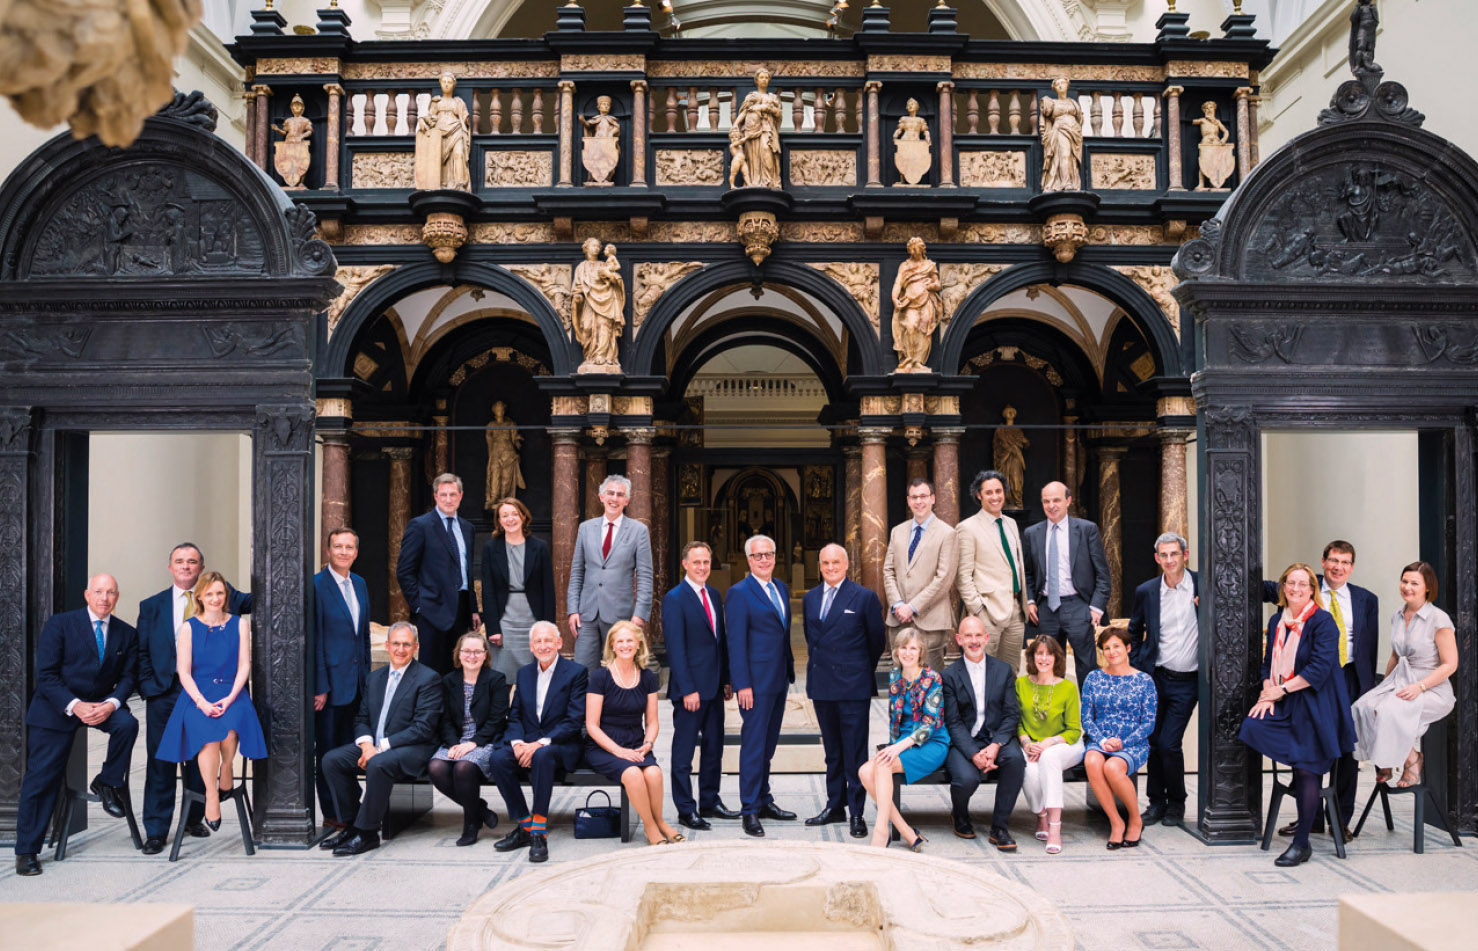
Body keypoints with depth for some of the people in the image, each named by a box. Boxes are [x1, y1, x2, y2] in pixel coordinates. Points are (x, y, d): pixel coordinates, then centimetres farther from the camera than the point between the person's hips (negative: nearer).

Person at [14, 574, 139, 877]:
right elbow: (46, 675, -10)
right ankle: (26, 851, 10)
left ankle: (107, 783, -3)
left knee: (127, 723, -28)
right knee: (41, 778, -3)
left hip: (102, 705, 2)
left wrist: (111, 704, -19)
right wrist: (74, 705, -23)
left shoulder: (127, 634, 3)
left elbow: (127, 677, 2)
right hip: (55, 708, -2)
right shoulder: (59, 624, -5)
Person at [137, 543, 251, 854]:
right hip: (165, 692, 0)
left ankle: (194, 818, 27)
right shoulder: (151, 606, 9)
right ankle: (155, 830, 11)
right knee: (160, 761, 2)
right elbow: (141, 653, 8)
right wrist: (148, 686, -2)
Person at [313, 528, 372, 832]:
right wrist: (320, 686, -14)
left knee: (351, 748, 12)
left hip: (356, 682, 6)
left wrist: (367, 676, 14)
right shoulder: (317, 585, -10)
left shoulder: (360, 584, 12)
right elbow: (315, 639, -12)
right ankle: (331, 815, 14)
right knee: (328, 751, 4)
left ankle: (350, 810, 21)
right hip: (331, 680, -6)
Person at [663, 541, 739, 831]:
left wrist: (727, 680, 11)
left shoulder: (714, 595, 12)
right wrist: (687, 689, -17)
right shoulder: (675, 599, -10)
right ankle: (686, 809, 12)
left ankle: (710, 801, 27)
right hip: (690, 689, -7)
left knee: (714, 747, 14)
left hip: (714, 687, 7)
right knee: (684, 751, 3)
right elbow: (675, 648, -14)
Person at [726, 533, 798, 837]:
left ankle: (763, 800, 25)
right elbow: (736, 643, -13)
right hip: (756, 681, -7)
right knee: (753, 744, -3)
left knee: (768, 743, 15)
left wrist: (790, 669, 13)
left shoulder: (781, 589, 13)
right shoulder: (739, 593, -10)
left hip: (779, 679, 7)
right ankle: (749, 810, 5)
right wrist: (742, 685, -17)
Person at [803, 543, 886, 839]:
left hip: (853, 687, -5)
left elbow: (877, 640, 3)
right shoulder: (810, 599, 11)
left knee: (855, 752, -1)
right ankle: (834, 806, 24)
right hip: (821, 686, 5)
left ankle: (856, 813, 5)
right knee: (832, 751, 14)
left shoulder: (864, 597, -4)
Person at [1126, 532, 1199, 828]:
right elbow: (1135, 631, 18)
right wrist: (1134, 667, 9)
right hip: (1155, 678, 3)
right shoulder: (1146, 591, 3)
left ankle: (1176, 803, 16)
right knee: (1152, 741, 5)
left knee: (1169, 743, -7)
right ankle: (1156, 801, 23)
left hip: (1187, 681, -3)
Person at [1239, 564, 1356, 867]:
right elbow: (1269, 662, 14)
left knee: (1306, 770, -8)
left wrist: (1282, 689, -14)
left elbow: (1320, 668, -16)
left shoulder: (1323, 621, -7)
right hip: (1282, 704, 6)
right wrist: (1267, 692, -4)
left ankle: (1301, 843, 3)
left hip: (1314, 704, -6)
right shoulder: (1277, 621, 13)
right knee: (1252, 726, -21)